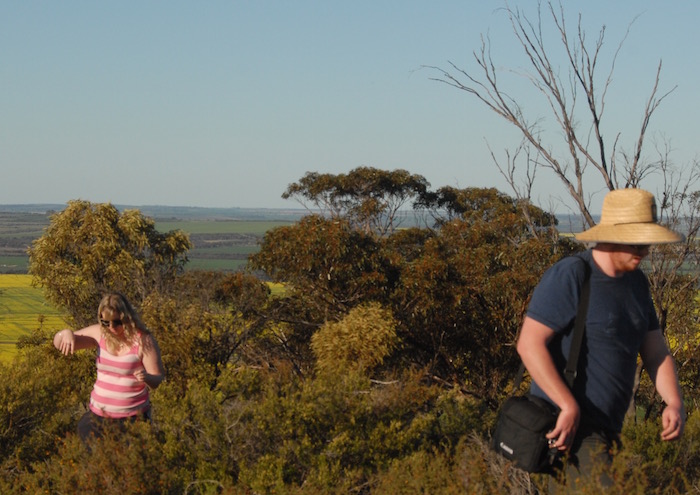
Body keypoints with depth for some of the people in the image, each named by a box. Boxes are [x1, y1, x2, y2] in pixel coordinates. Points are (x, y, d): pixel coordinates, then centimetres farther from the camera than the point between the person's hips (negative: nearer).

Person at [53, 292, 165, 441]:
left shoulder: (143, 340, -11)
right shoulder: (99, 333, 0)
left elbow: (159, 380, -9)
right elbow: (58, 343, 7)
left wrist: (147, 378, -32)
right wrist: (66, 333, -16)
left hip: (132, 418, -4)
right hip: (98, 414, 4)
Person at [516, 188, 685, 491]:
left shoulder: (636, 282, 11)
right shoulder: (569, 276, -15)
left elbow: (655, 351, 12)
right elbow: (529, 343, -21)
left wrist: (674, 403, -6)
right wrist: (569, 406, -27)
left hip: (604, 428, 9)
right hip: (567, 423, -9)